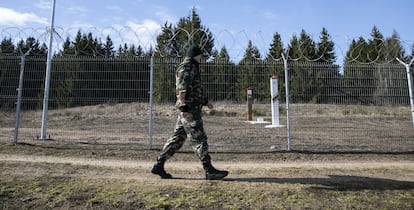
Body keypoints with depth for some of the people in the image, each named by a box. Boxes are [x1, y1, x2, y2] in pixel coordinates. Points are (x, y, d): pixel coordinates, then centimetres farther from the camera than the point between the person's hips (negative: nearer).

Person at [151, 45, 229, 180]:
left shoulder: (192, 68, 24)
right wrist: (185, 108, -27)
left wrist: (205, 101, 29)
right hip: (189, 110, -10)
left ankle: (159, 165, 14)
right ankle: (209, 171, 0)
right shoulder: (186, 67, -9)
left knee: (177, 139, 10)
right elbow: (183, 89, -20)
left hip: (188, 110, 10)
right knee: (199, 139, -7)